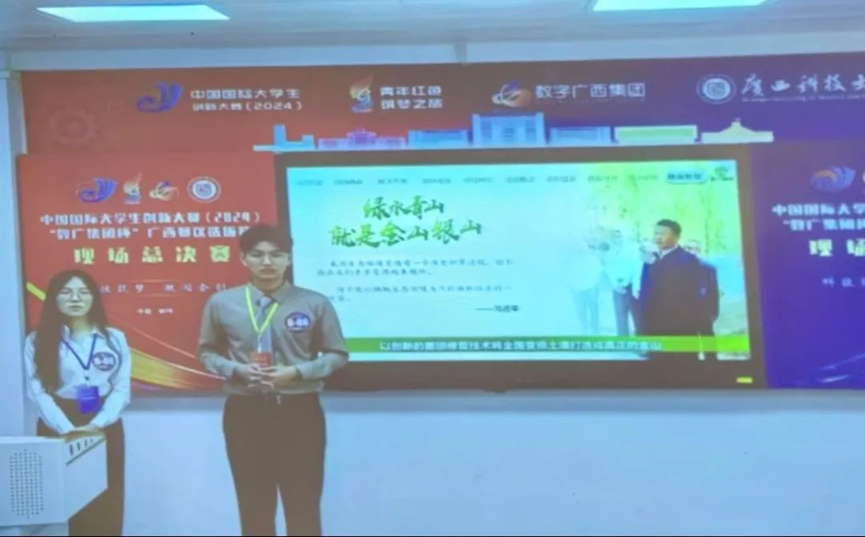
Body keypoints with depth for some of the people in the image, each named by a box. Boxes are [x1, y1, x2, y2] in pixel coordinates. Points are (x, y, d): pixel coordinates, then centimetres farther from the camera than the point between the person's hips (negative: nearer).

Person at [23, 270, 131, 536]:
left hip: (105, 428, 1)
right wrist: (67, 429, -18)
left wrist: (97, 424, -15)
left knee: (108, 504, 2)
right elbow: (38, 391, -6)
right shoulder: (37, 341, 0)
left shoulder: (114, 338, 4)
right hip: (59, 430, -1)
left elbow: (122, 387, 0)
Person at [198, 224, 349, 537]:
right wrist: (236, 370, -10)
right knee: (254, 504, 13)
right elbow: (207, 352, 11)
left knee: (303, 503, 6)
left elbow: (337, 354, 2)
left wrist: (297, 372, -14)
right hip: (245, 412, 2)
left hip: (299, 411, -1)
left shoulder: (315, 303, -5)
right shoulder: (221, 303, -1)